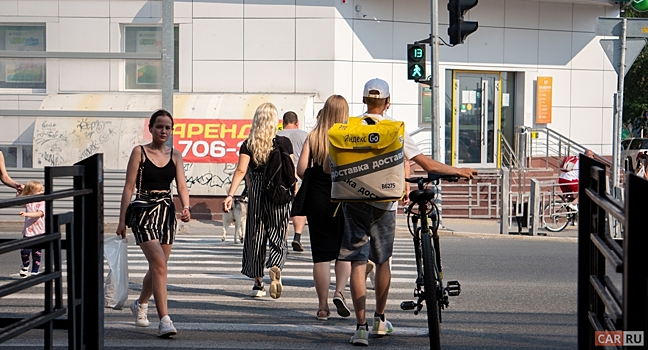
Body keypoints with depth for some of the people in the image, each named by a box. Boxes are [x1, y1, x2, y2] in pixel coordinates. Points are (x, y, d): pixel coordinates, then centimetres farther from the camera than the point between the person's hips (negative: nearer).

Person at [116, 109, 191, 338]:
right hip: (144, 211, -5)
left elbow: (181, 185, 1)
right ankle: (164, 320, -21)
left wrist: (186, 208, -19)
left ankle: (140, 304, 42)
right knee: (159, 264, -18)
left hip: (166, 212, 5)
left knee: (157, 267, 14)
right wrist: (122, 220, -5)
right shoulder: (139, 152, -1)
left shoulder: (175, 156, 9)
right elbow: (129, 187, -2)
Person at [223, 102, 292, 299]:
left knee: (255, 237, 11)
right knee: (278, 237, 5)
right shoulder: (284, 143, -2)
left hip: (256, 192, 1)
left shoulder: (248, 145, 0)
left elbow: (241, 171, -10)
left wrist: (230, 195, -13)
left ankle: (258, 283, 14)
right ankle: (275, 268, -25)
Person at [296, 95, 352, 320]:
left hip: (318, 199, 1)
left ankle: (323, 306, 7)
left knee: (321, 255, 5)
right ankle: (339, 292, -3)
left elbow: (301, 170, -4)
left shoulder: (313, 137, -1)